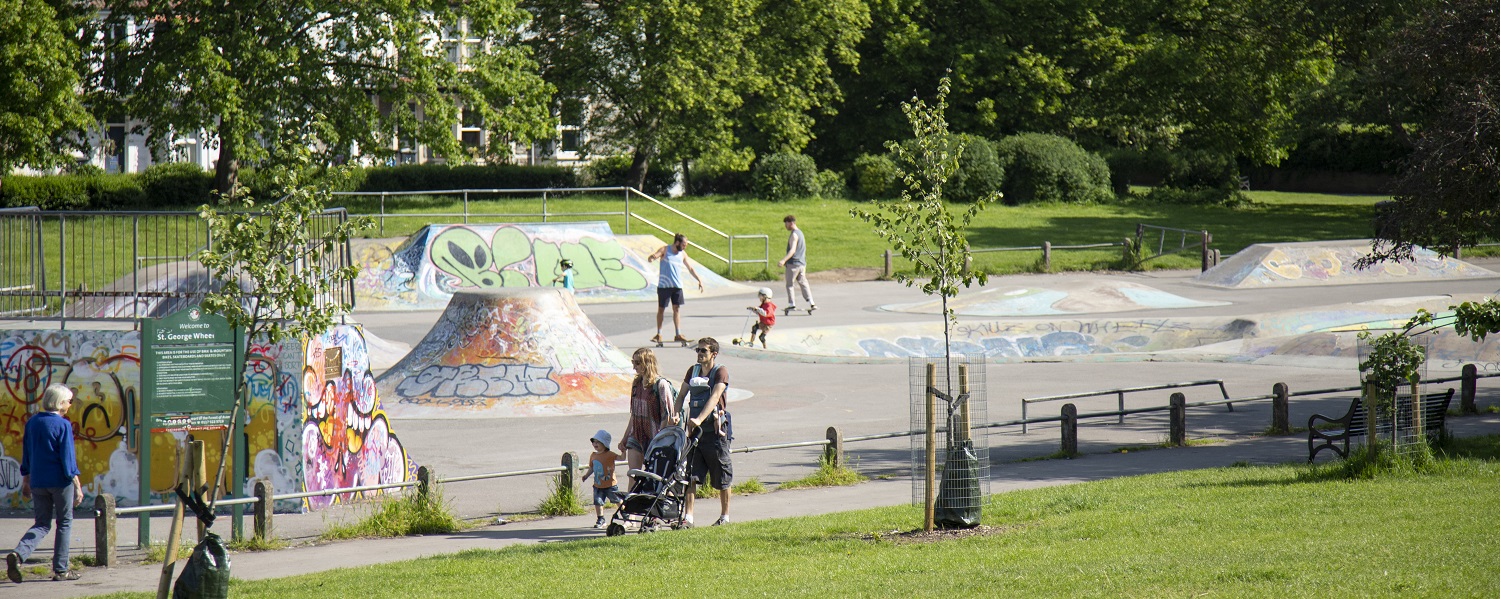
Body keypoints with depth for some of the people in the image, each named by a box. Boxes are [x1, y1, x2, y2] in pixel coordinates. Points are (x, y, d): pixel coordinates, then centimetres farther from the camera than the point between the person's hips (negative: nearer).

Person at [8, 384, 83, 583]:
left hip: (37, 482, 5)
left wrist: (26, 482, 21)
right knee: (64, 523, 9)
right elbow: (67, 457, -13)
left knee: (42, 524, 11)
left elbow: (26, 457, 12)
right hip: (60, 481, -5)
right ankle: (61, 570, 11)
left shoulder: (32, 423, 7)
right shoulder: (63, 425, -11)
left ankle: (18, 554, -14)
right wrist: (77, 486, -9)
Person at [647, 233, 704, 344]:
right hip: (664, 285, -3)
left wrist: (699, 280, 15)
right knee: (661, 309, 4)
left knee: (676, 309, 0)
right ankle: (659, 334, 13)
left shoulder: (683, 254, 9)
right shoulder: (665, 250, -3)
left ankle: (678, 335, 0)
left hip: (677, 286, 3)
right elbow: (650, 258, -12)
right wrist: (652, 257, -37)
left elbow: (690, 269, 19)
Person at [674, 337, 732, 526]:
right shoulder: (693, 371, 11)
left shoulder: (721, 372, -7)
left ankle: (725, 516, 18)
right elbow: (681, 395, 8)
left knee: (722, 479, 5)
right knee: (690, 476, -4)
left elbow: (714, 398, -20)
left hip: (715, 430, -5)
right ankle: (688, 516, -5)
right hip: (693, 430, 5)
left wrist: (699, 419, -32)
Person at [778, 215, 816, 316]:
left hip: (793, 263, -9)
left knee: (790, 285, 0)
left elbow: (793, 250, -26)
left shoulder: (794, 234, -13)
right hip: (802, 263, 9)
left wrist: (784, 260, -37)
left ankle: (792, 304, -3)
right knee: (803, 283, 10)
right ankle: (811, 303, 4)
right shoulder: (800, 232, 17)